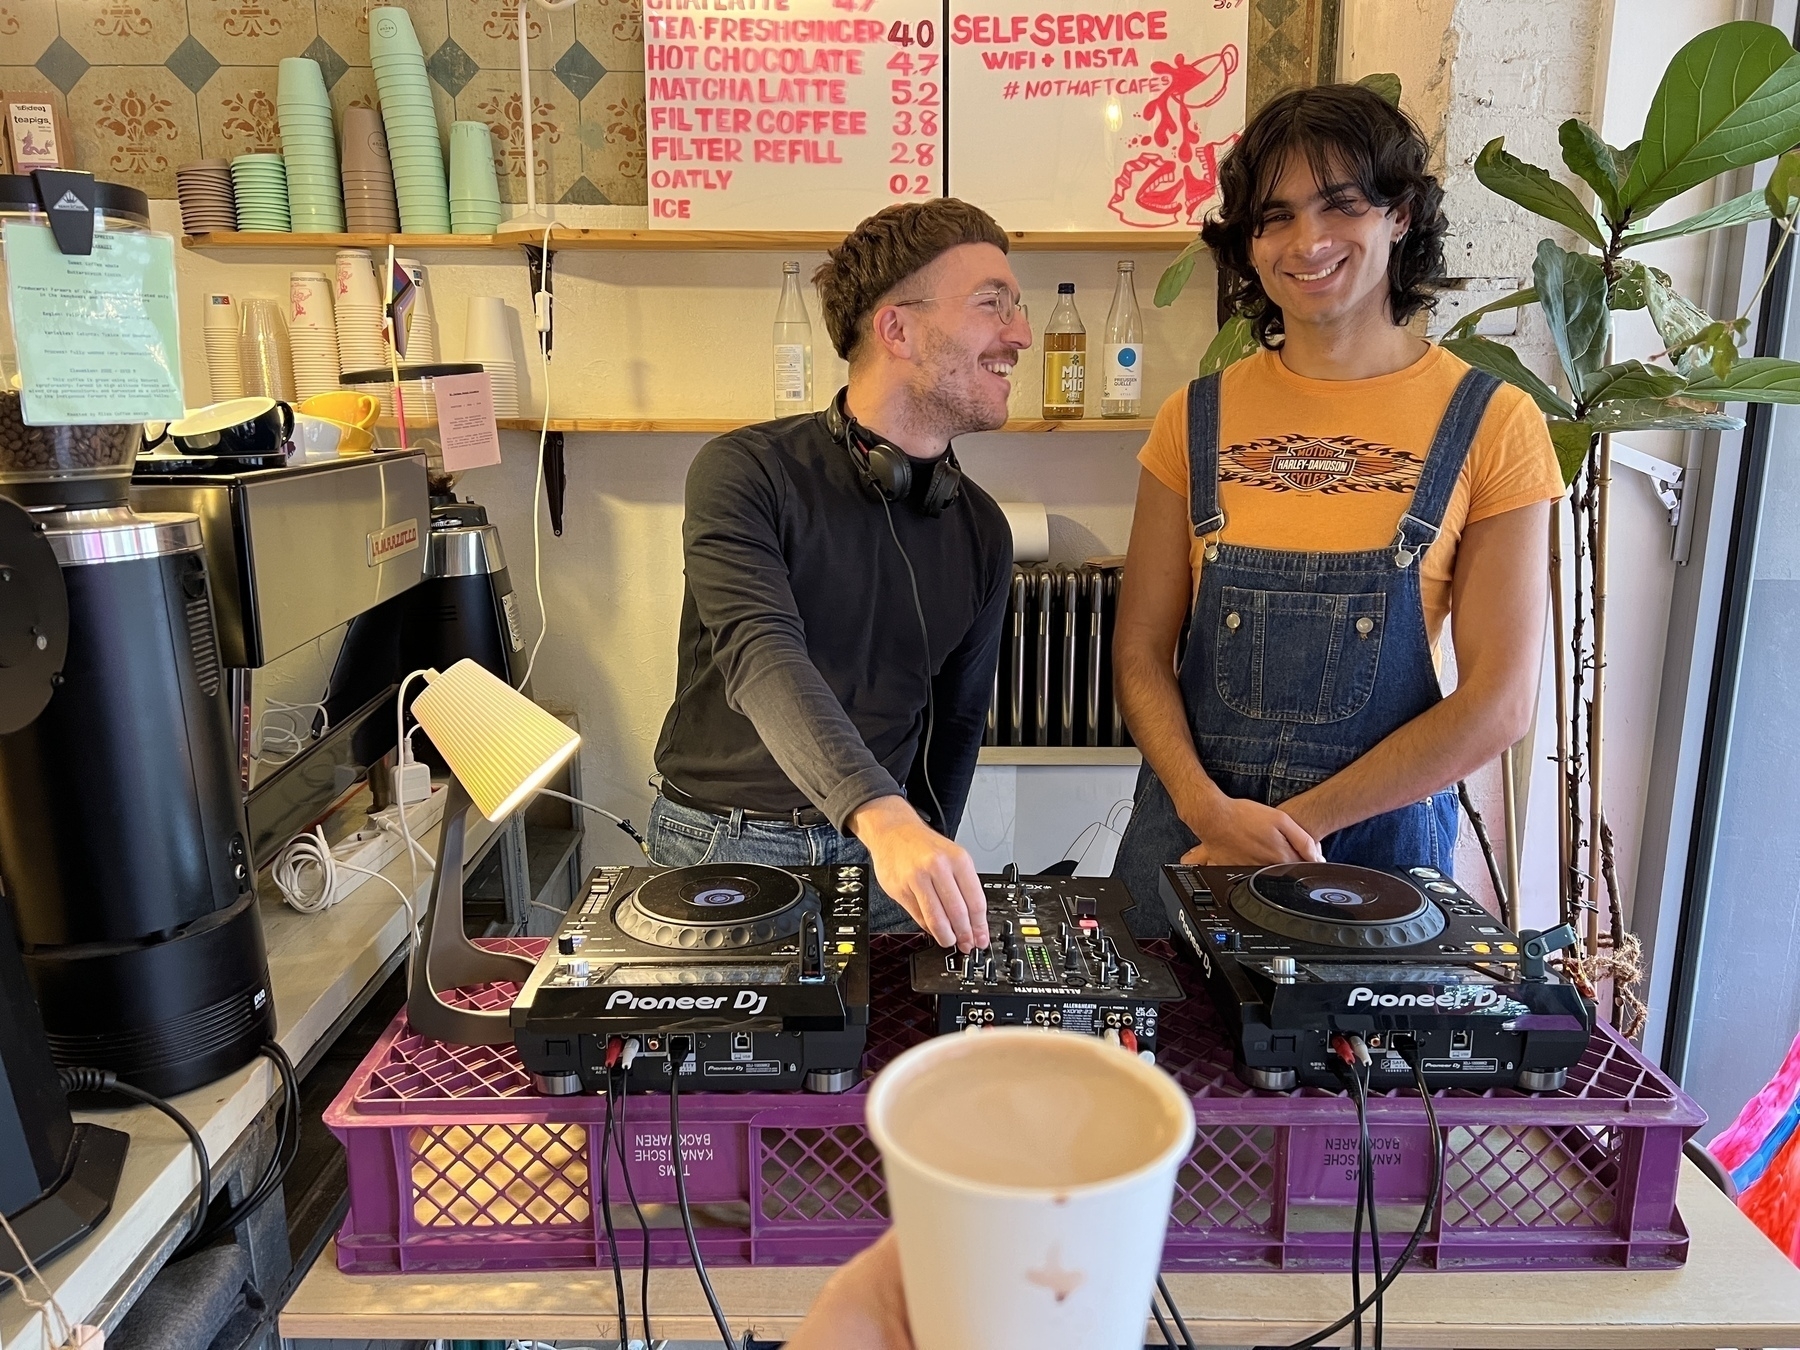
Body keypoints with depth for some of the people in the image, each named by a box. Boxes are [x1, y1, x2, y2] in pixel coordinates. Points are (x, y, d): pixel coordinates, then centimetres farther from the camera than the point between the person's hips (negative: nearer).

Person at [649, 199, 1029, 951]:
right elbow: (764, 660, -27)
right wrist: (884, 818, -41)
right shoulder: (744, 473, -11)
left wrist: (931, 868, 7)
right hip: (724, 850, -3)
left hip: (878, 859, 4)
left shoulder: (980, 531, 5)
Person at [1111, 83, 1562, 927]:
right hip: (1191, 825, 2)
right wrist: (1209, 810, -16)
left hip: (1380, 835, -1)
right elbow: (1140, 651, 0)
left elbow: (1498, 701, -8)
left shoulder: (1491, 426, -5)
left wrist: (1296, 824, -13)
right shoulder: (1196, 420, 0)